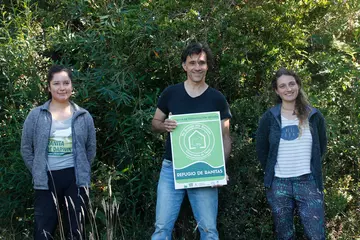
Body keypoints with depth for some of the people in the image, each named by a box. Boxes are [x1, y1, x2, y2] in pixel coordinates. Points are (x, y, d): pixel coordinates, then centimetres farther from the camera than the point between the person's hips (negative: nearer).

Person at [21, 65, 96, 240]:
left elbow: (91, 147, 12)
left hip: (75, 179, 1)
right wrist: (38, 171, 2)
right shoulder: (36, 115, -1)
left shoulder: (84, 116, 4)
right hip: (46, 180, -1)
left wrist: (81, 169, 7)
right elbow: (26, 148, 6)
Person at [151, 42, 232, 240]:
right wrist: (165, 126, -12)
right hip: (171, 168, 1)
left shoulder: (217, 99, 1)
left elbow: (225, 137, 3)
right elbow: (155, 123, 12)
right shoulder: (170, 93, 3)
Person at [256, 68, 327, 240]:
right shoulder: (269, 118, 0)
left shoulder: (314, 116, 3)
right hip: (278, 185, 0)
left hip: (309, 183, 0)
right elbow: (261, 150, 7)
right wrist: (272, 173, 7)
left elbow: (321, 148, 14)